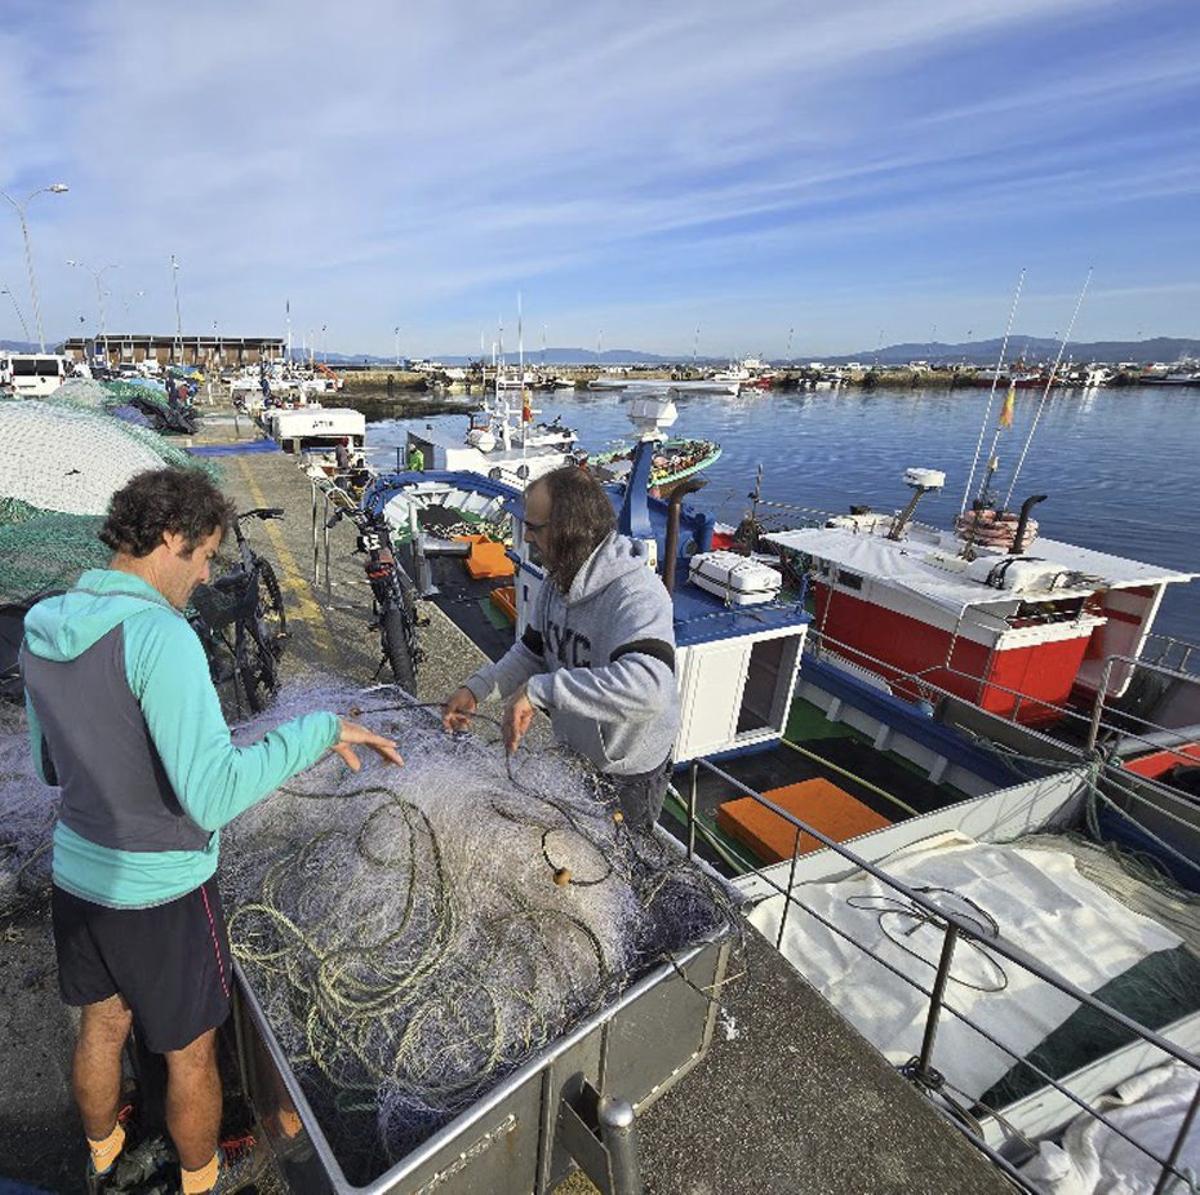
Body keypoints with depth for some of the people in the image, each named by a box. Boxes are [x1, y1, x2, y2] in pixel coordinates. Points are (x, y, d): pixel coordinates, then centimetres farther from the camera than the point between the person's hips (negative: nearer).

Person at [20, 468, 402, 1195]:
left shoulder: (43, 630, -4)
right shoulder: (159, 635, -29)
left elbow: (52, 767, 8)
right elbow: (213, 798, -34)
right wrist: (321, 731, -29)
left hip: (77, 872, 7)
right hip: (161, 891, -7)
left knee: (100, 1030, 29)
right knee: (191, 1053, 18)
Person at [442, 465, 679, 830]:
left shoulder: (637, 595, -35)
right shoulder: (560, 578, -7)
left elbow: (649, 687, -51)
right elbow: (532, 650, 3)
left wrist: (539, 690, -49)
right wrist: (477, 688, -12)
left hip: (627, 774, -7)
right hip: (572, 752, 7)